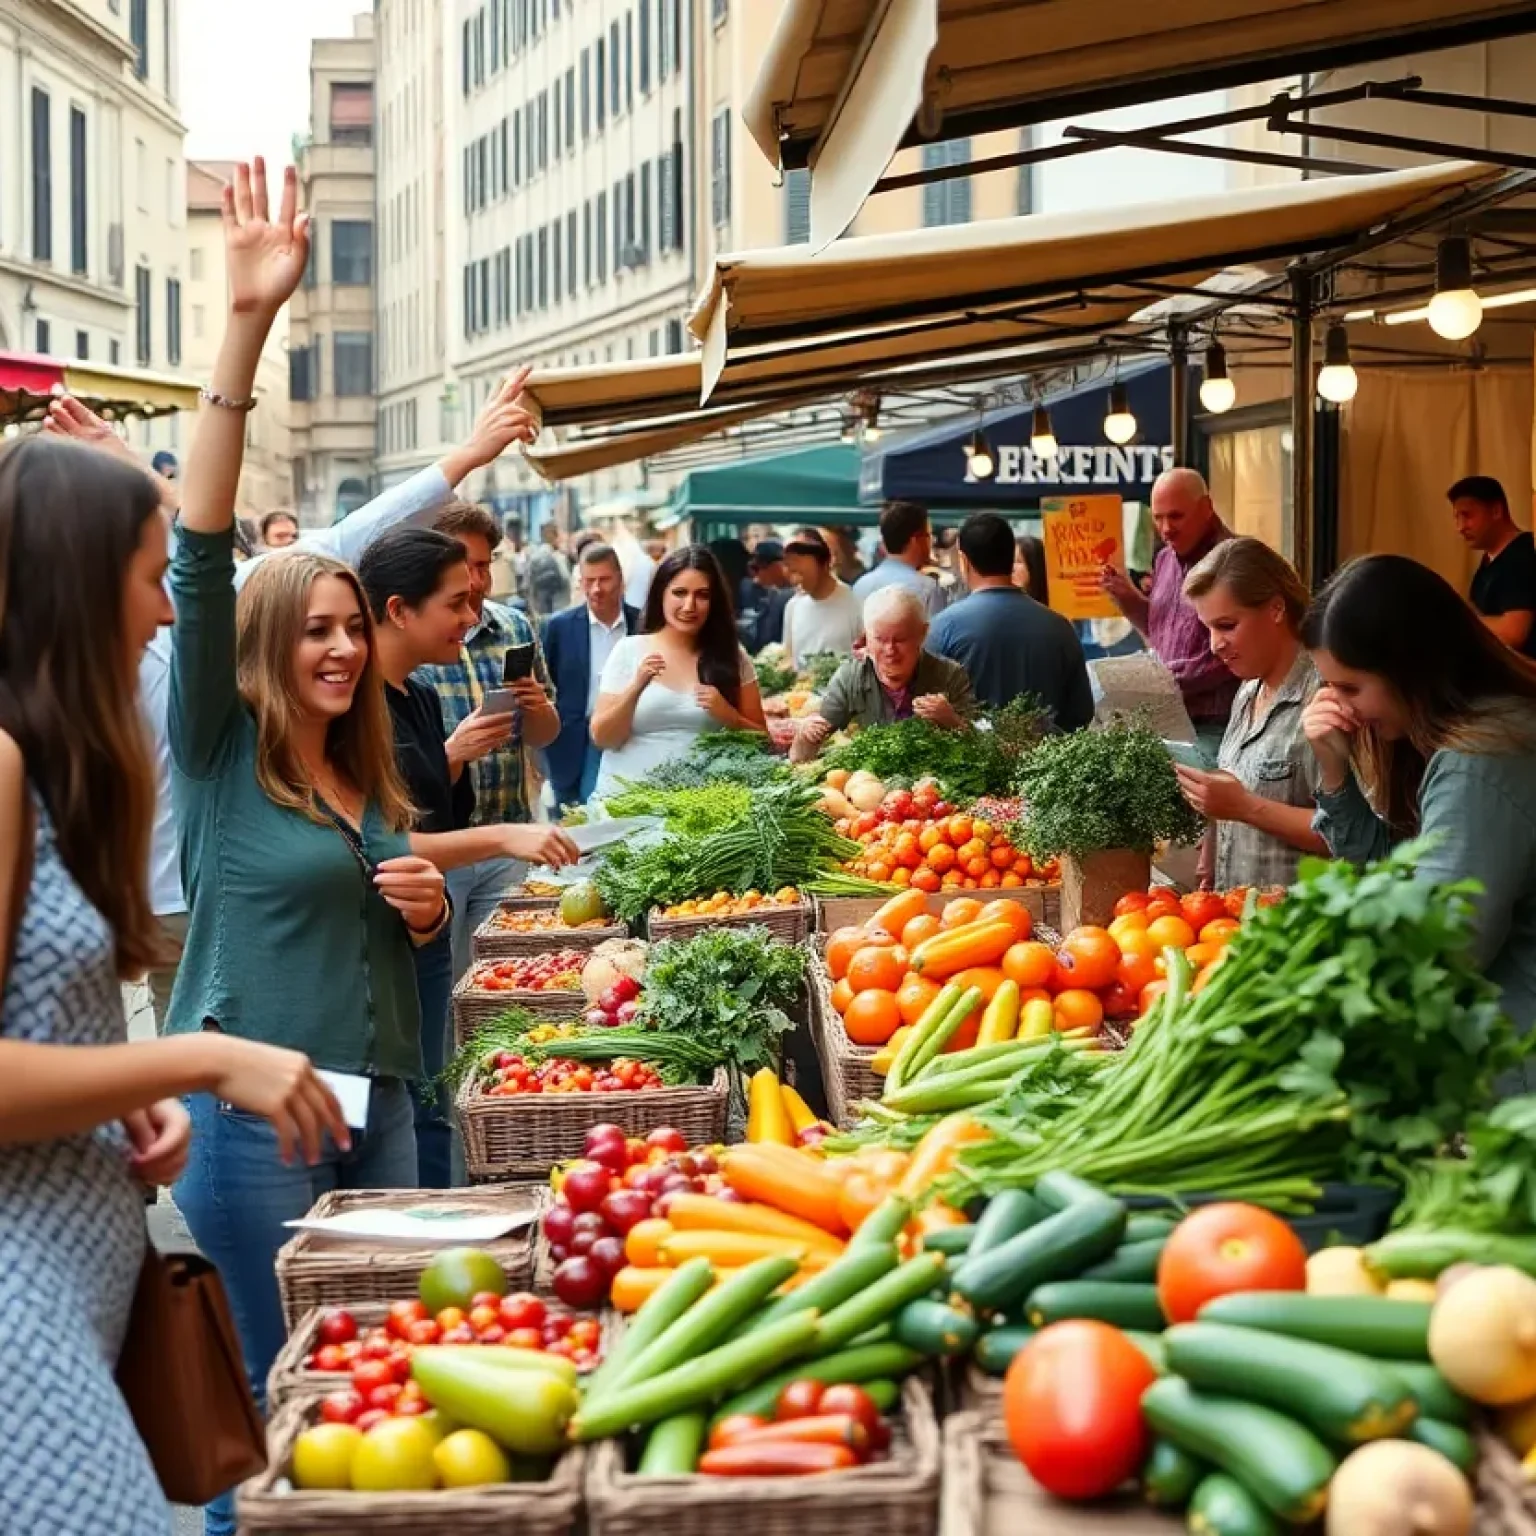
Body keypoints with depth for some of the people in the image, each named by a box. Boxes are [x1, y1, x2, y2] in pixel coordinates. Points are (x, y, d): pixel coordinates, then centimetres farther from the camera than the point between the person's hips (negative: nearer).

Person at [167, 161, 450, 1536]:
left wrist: (426, 907, -1)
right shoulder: (218, 752, -6)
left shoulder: (370, 777, 12)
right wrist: (246, 328, -27)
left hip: (376, 1094, 7)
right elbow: (203, 553, -19)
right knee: (274, 1401, 2)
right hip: (253, 1103, -6)